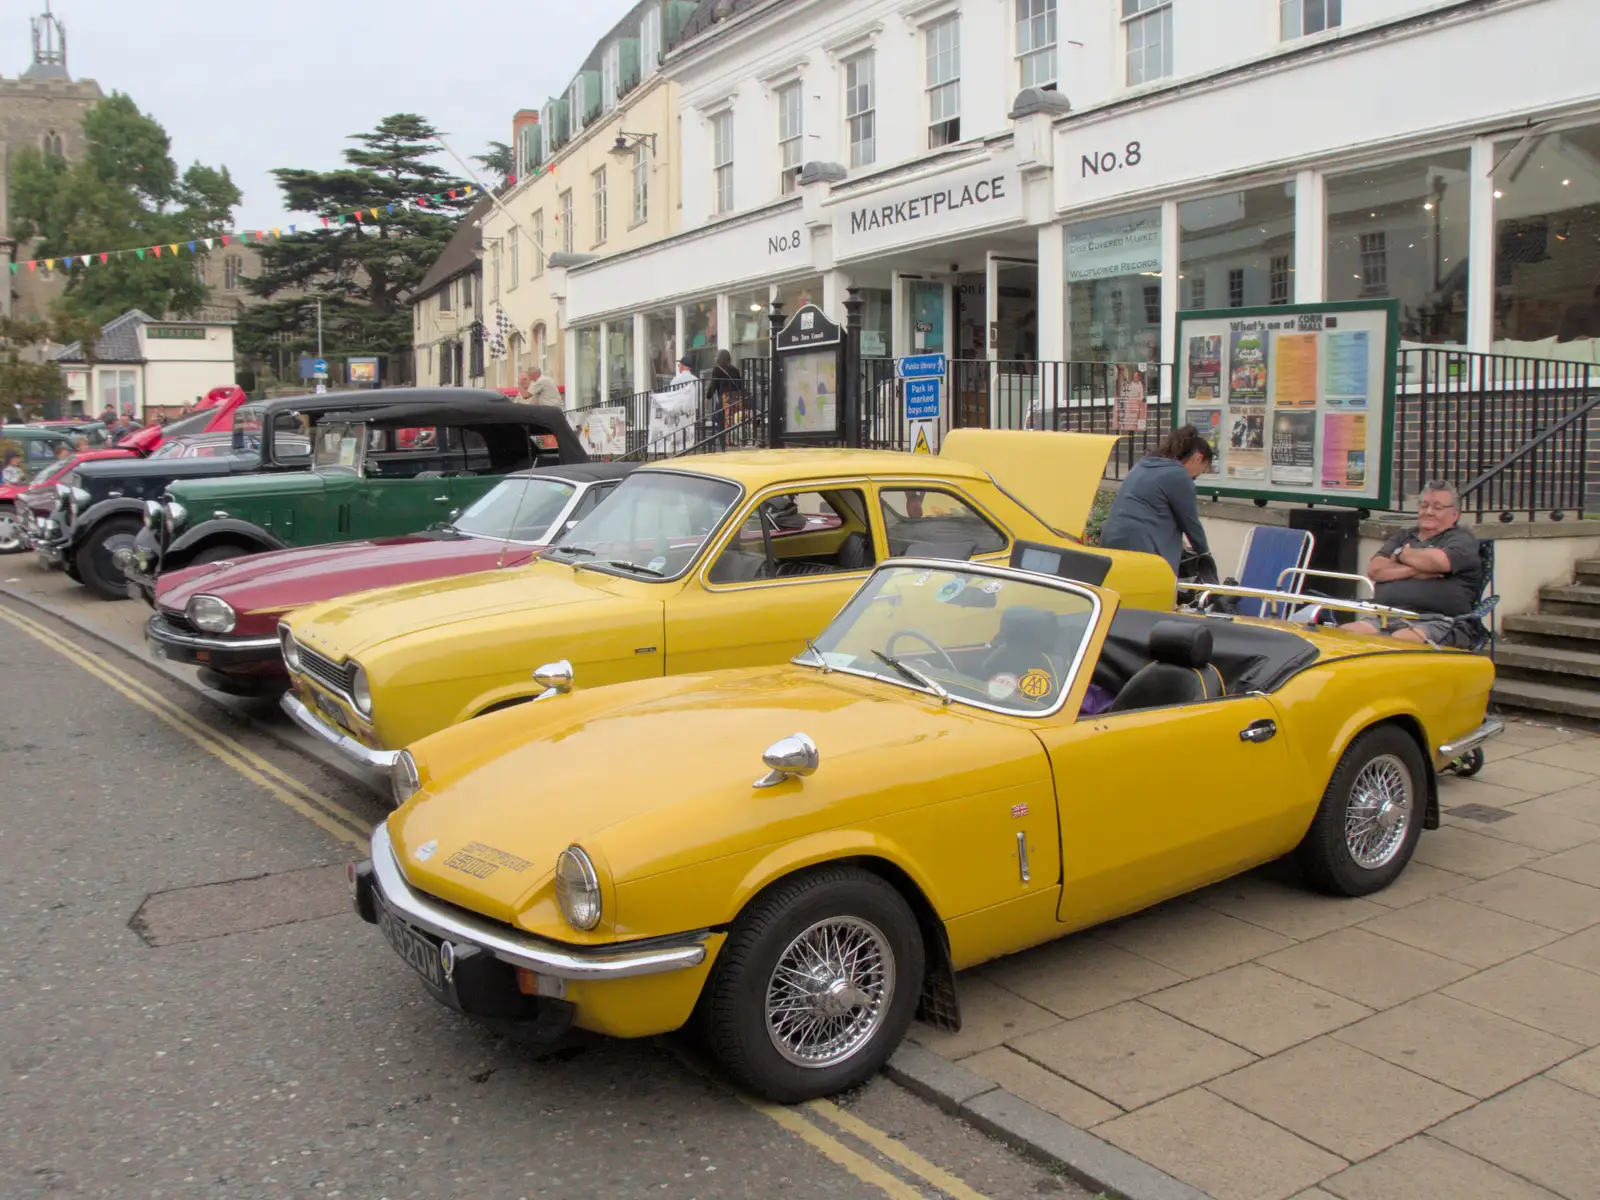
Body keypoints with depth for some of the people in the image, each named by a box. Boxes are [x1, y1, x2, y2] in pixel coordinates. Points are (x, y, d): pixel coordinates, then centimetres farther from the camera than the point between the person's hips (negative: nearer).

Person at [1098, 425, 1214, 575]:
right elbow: (1190, 522, 4)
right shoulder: (1179, 476, -5)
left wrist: (1177, 545, 38)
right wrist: (1204, 553, 21)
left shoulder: (1144, 464, 21)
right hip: (1139, 547, -9)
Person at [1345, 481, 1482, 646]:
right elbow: (1374, 570, 9)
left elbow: (1437, 561, -14)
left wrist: (1401, 553, 5)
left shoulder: (1462, 540, 10)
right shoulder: (1403, 536, 26)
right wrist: (1413, 571, -6)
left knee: (1398, 642, -39)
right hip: (1387, 619, 5)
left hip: (1437, 623, -5)